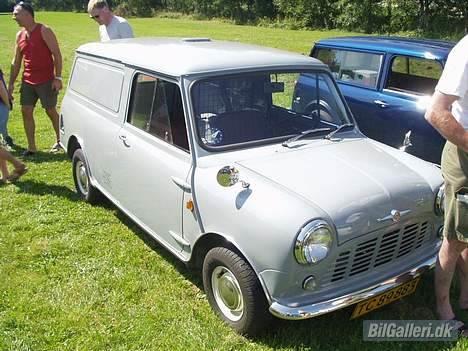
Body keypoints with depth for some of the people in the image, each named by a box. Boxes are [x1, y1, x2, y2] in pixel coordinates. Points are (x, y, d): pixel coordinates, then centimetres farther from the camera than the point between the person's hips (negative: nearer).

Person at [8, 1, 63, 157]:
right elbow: (16, 61, 15)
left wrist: (58, 77, -18)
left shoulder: (44, 31, -8)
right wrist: (11, 83, 12)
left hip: (46, 81, -6)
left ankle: (60, 141, 24)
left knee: (50, 111, 4)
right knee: (26, 111, 2)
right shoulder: (19, 35, 10)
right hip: (27, 81, 6)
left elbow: (57, 54, -11)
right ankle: (31, 147, 10)